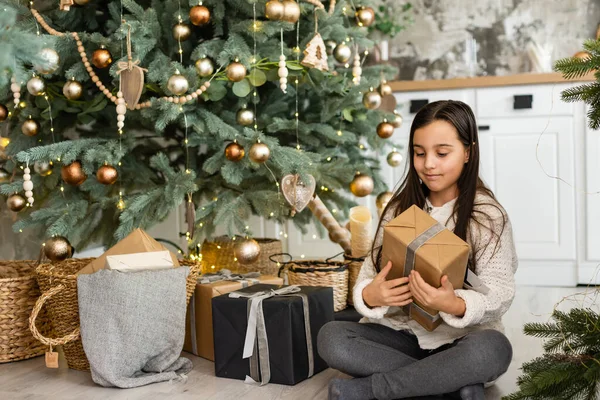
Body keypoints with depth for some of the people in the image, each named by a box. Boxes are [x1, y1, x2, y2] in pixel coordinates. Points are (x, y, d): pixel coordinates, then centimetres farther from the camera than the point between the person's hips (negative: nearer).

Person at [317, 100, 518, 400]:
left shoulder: (488, 215, -6)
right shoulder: (399, 209, 4)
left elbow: (500, 295, -14)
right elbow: (369, 274, 0)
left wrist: (455, 305, -36)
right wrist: (370, 296, -25)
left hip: (461, 340, -3)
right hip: (403, 334, 3)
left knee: (493, 349, -36)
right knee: (331, 338, -21)